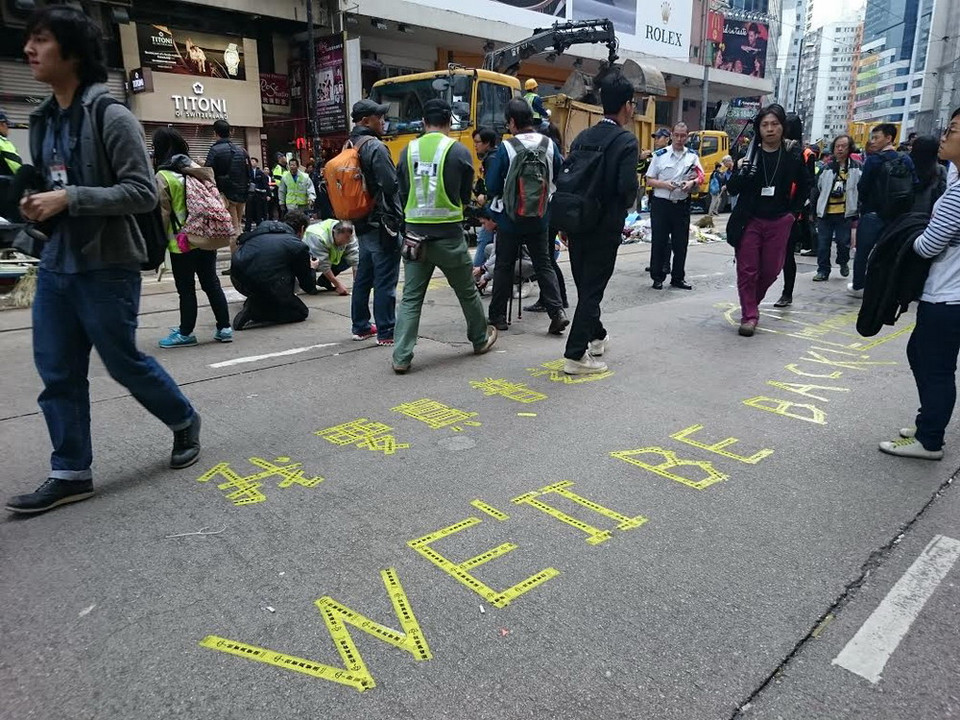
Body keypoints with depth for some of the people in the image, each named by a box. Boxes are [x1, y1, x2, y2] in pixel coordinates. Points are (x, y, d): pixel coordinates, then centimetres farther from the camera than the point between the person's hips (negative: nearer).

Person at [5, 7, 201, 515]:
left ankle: (184, 422, 31)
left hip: (106, 268, -7)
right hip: (55, 266, 7)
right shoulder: (43, 120, 12)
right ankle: (70, 474, 19)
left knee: (124, 362, 5)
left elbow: (143, 193, -15)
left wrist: (69, 199, -20)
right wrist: (35, 203, 2)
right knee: (58, 374, 7)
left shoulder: (111, 117, -10)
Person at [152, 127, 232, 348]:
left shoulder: (162, 177, -10)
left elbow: (163, 214, -10)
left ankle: (186, 333, 12)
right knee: (211, 283, 11)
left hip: (181, 242, -5)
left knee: (186, 289, 4)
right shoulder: (198, 169, 7)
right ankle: (224, 328, 13)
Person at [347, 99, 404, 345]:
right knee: (385, 278, -5)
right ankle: (386, 332, -1)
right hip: (381, 222, -9)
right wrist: (398, 218, -7)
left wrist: (356, 215, 18)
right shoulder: (375, 147, -14)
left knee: (364, 275, 16)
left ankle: (360, 326, 24)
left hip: (362, 223, 9)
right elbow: (391, 186, -19)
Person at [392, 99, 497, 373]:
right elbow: (466, 196, 4)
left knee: (411, 297, 7)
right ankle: (481, 339, 35)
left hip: (415, 234, 2)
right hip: (449, 235, -2)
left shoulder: (408, 151, 2)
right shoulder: (459, 151, -6)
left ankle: (401, 357, 2)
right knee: (467, 291, 17)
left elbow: (403, 192, 10)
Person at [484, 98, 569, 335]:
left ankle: (497, 315, 18)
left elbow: (492, 186, -13)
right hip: (540, 218, 3)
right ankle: (557, 311, -2)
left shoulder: (506, 148, -15)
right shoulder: (549, 145, -3)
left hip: (510, 218, -3)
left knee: (504, 266, 10)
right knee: (544, 265, 11)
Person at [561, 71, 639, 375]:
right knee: (593, 289, 0)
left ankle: (596, 336, 38)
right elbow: (628, 187, -20)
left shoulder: (582, 138, 6)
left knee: (585, 286, 18)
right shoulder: (626, 141, -11)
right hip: (605, 226, -6)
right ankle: (576, 355, 1)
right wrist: (624, 207, 3)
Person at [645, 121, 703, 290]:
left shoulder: (693, 156, 9)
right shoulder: (660, 155, 1)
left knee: (681, 243, 6)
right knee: (659, 242, 1)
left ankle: (678, 278, 17)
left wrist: (692, 183, -11)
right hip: (661, 204, -2)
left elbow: (700, 179, 11)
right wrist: (664, 184, -16)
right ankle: (657, 278, 10)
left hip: (682, 205, 3)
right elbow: (649, 181, 1)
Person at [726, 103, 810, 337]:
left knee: (771, 269, 8)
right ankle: (749, 315, 8)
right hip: (750, 221, -1)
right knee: (747, 270, -1)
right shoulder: (749, 153, -4)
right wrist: (742, 173, -23)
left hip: (779, 223, 2)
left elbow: (805, 187, 14)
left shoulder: (792, 154, 0)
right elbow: (732, 189, -4)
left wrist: (793, 212, 7)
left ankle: (751, 303, 31)